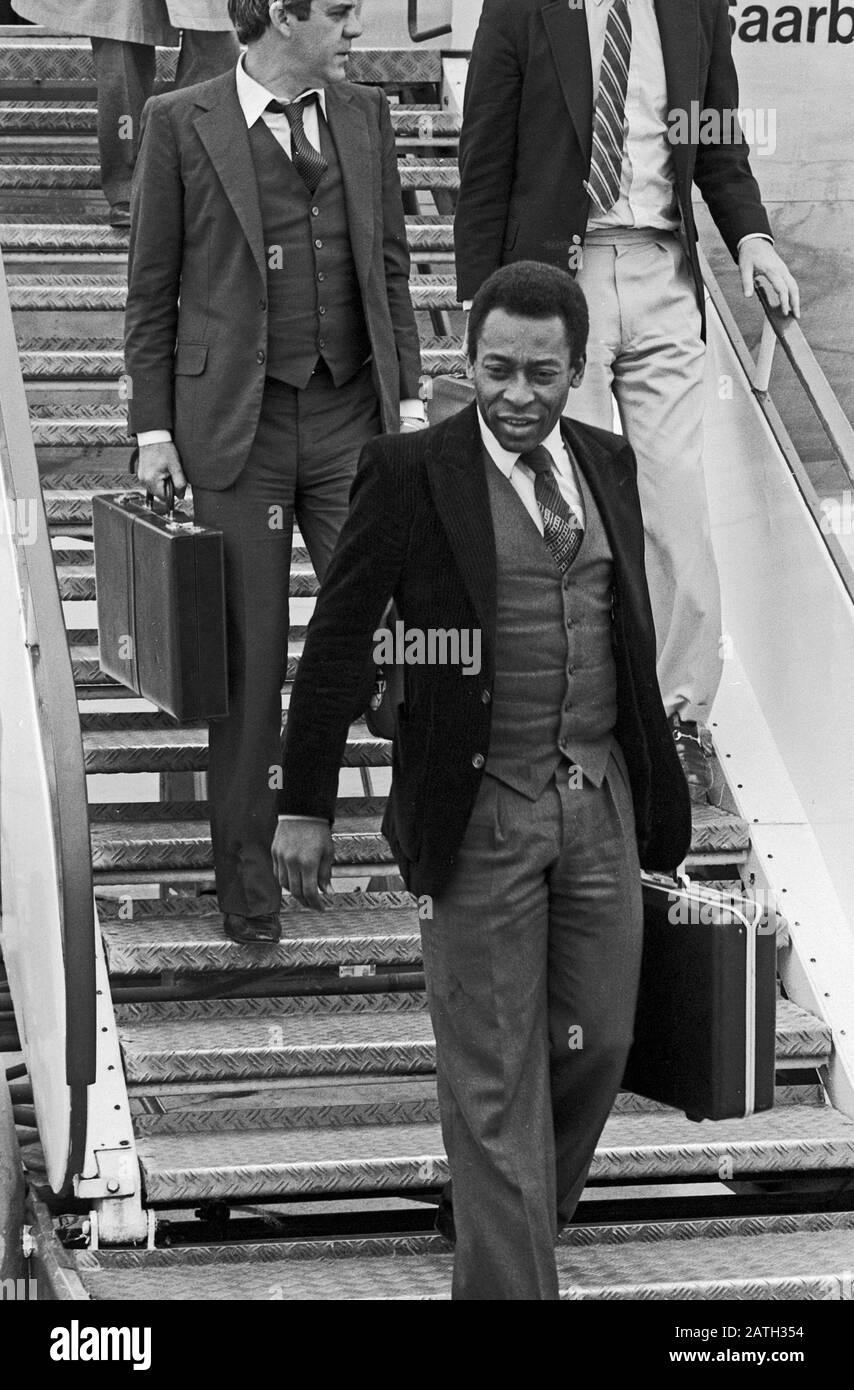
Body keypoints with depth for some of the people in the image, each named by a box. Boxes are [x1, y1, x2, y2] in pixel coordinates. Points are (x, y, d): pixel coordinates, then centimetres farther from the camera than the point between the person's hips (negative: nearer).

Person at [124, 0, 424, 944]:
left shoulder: (364, 116, 9)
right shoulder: (181, 124, -3)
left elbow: (392, 269, 15)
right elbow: (150, 291, 1)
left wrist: (408, 397, 7)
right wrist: (153, 429, -3)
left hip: (350, 416, 3)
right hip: (234, 428, -3)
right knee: (247, 661, 3)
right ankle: (246, 880, 14)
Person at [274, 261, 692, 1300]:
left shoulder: (607, 465, 9)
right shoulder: (410, 474, -6)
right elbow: (336, 643, -4)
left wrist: (661, 790, 20)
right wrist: (305, 807, -4)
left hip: (598, 796, 5)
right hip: (481, 813, -5)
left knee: (596, 1044, 11)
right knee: (494, 1072, -1)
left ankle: (520, 1226, 33)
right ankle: (507, 1284, 4)